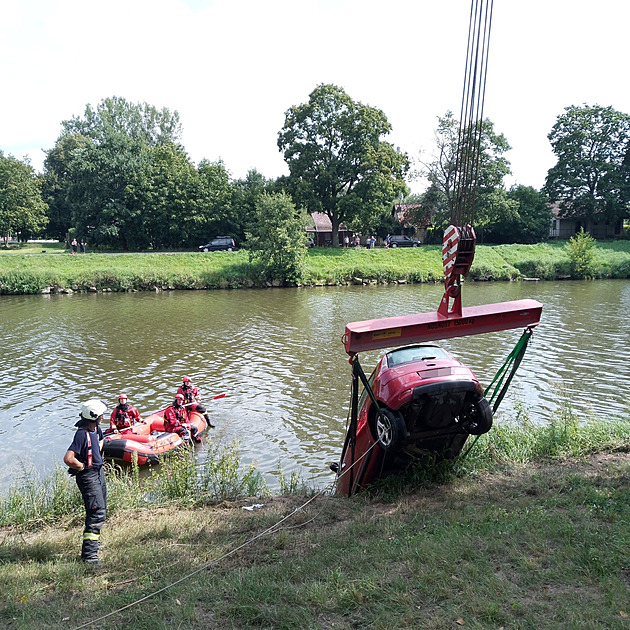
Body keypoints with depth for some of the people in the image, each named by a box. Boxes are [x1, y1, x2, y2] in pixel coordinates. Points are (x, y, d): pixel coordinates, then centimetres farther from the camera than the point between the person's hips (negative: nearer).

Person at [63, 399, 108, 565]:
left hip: (99, 472, 9)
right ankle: (88, 554, -8)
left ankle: (93, 539, 42)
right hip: (88, 477, -9)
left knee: (101, 510, 22)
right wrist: (83, 467, -18)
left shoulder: (96, 429, 4)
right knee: (97, 513, -12)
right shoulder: (82, 434, -25)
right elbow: (68, 459, -32)